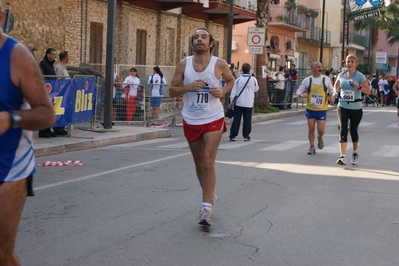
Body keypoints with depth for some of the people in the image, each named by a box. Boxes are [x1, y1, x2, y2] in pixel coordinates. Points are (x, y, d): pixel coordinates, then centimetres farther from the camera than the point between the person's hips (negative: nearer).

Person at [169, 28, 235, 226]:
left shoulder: (219, 64, -8)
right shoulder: (183, 65, -5)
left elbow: (230, 80, 12)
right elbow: (172, 91, 0)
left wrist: (222, 92, -9)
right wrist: (188, 87, -19)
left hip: (213, 120, -3)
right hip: (191, 121, 3)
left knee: (208, 162, -12)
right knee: (199, 164, 15)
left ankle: (206, 207, -9)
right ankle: (209, 196, 37)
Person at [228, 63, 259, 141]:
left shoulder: (238, 80, -4)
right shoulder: (253, 80, -3)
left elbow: (233, 92, -2)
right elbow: (256, 89, 15)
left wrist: (231, 102, 6)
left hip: (239, 103, 0)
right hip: (249, 103, 0)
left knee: (236, 119, 4)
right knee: (247, 120, 7)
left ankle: (232, 136, 3)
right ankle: (246, 136, 6)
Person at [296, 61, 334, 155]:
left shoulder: (326, 79, 1)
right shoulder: (307, 80, 1)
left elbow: (332, 90, 15)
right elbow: (298, 91, 6)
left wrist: (331, 97, -5)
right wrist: (302, 95, -17)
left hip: (322, 110, -1)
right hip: (310, 109, 1)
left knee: (321, 130, -7)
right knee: (311, 128, 1)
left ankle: (319, 138, 29)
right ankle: (312, 147, 17)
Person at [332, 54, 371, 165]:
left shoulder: (360, 76, -7)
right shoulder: (341, 75, 4)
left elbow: (368, 91, -13)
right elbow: (336, 85, 25)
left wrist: (359, 86, -29)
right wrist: (335, 92, 5)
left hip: (356, 108, -2)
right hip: (343, 107, 2)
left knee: (353, 130, 10)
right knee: (343, 129, -13)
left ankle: (355, 153, 36)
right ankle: (342, 156, -18)